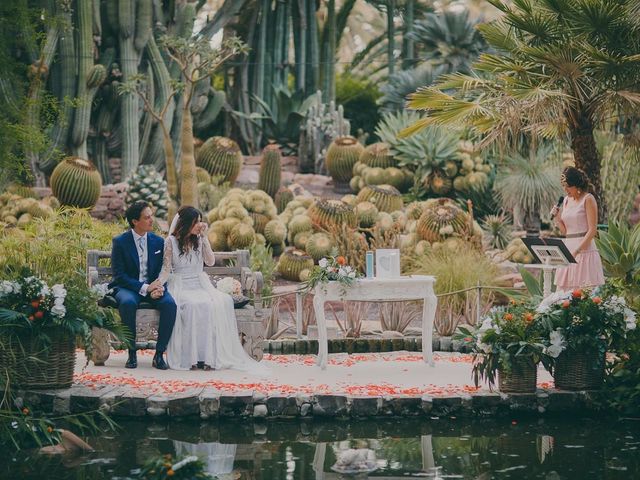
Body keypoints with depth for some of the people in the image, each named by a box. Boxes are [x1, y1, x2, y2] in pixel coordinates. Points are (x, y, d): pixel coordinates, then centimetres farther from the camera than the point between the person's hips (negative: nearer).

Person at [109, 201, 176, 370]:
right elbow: (119, 275, -11)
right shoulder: (120, 242, -5)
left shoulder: (158, 242, 7)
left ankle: (159, 353, -21)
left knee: (169, 303, -28)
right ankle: (132, 353, -25)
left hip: (153, 288, 3)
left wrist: (158, 288, -15)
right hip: (128, 288, -3)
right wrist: (144, 288, -21)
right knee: (128, 303, -37)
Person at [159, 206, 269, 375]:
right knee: (194, 305, -36)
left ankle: (210, 356, -30)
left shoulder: (199, 240, 14)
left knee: (217, 304, -28)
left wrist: (204, 237, -1)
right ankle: (190, 357, -33)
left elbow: (211, 261, 3)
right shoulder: (171, 241, 1)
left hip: (200, 285, 4)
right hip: (180, 286, -4)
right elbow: (166, 269, -4)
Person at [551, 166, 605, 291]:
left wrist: (577, 250, -18)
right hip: (568, 248, 7)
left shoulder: (588, 199, -5)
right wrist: (556, 217, 0)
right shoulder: (566, 200, 15)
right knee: (565, 289, 1)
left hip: (585, 249, -7)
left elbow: (592, 230, -12)